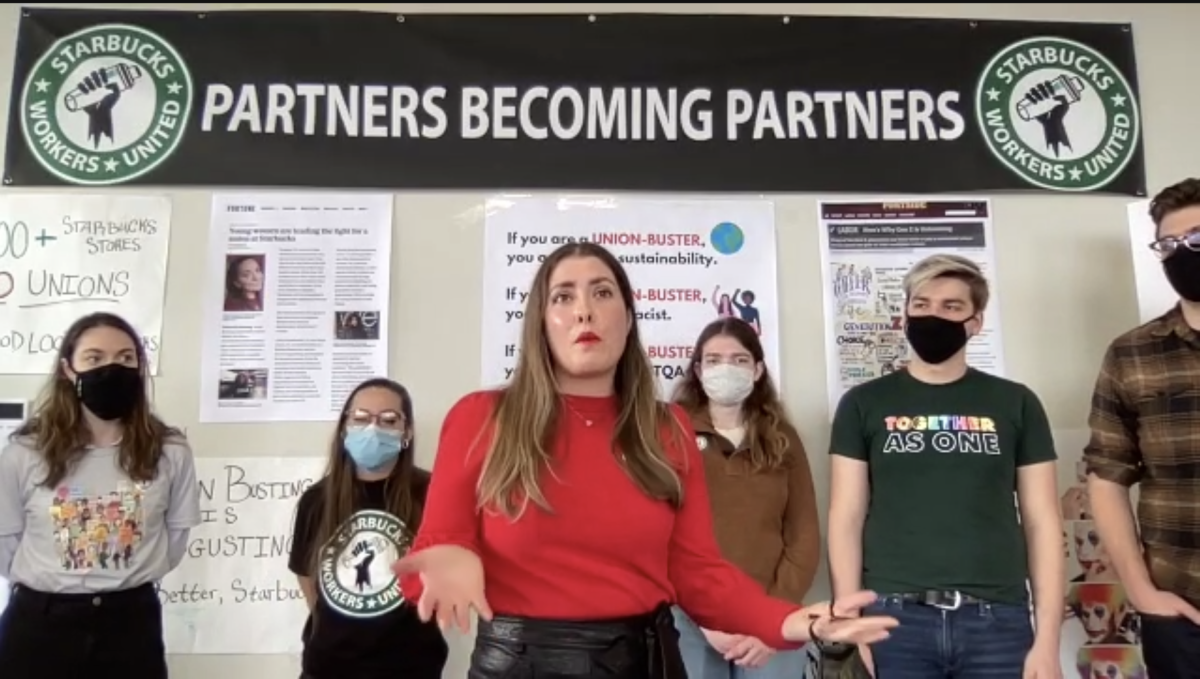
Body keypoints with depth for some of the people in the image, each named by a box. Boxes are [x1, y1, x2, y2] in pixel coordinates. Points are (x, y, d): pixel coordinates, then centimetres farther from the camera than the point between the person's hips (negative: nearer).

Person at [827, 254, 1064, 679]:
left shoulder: (1016, 404, 8)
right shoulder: (863, 404, 6)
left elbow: (1042, 521, 6)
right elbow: (846, 519, 2)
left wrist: (1047, 639, -1)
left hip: (997, 619, 1)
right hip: (896, 617, -1)